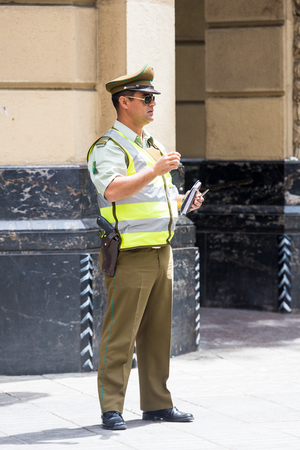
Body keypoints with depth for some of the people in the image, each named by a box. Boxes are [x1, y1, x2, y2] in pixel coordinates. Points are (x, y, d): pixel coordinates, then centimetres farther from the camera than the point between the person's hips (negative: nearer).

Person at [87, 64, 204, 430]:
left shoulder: (153, 146, 20)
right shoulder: (108, 148, -8)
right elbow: (113, 190, -26)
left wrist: (185, 201, 9)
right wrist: (155, 170, -27)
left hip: (161, 251, 8)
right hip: (130, 257, -8)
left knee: (157, 333, 11)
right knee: (120, 335, -8)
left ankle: (157, 403, 18)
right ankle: (111, 409, -5)